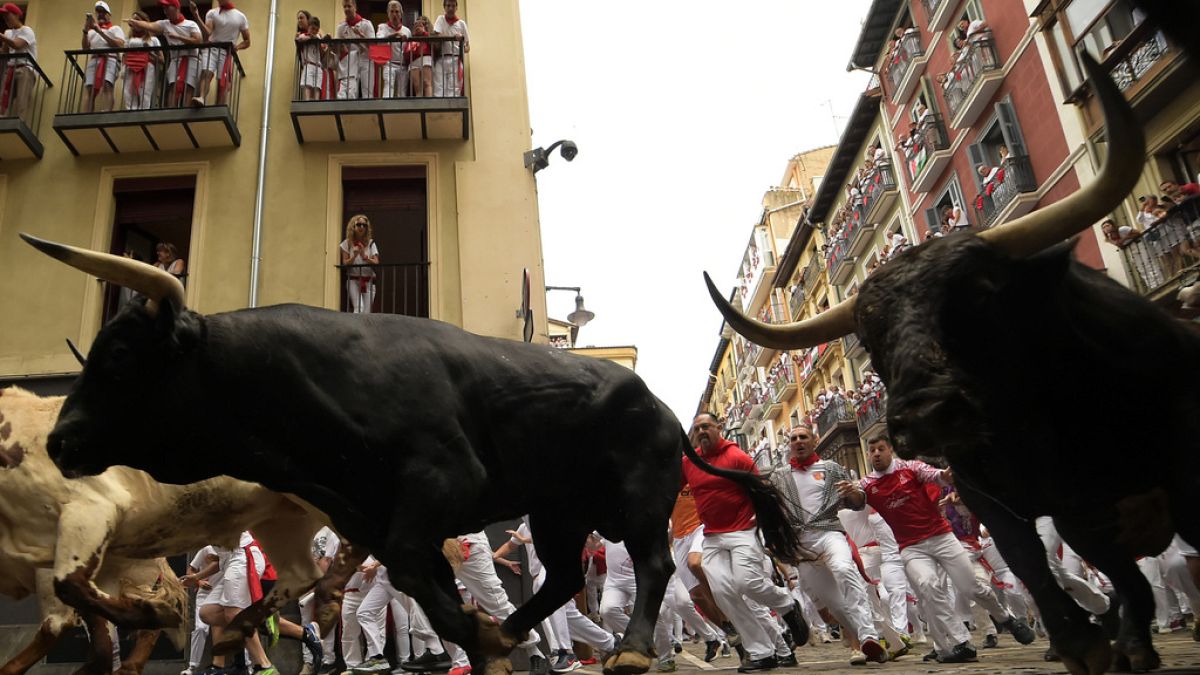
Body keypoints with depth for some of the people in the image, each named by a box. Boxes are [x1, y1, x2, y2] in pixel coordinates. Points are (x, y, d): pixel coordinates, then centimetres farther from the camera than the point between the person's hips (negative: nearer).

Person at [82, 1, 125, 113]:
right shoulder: (92, 31, 30)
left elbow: (119, 45, 0)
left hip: (110, 59, -4)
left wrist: (100, 31, -5)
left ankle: (106, 113, -44)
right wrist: (85, 31, 3)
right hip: (94, 60, 4)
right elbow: (85, 48, 17)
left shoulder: (115, 29, 20)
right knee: (89, 88, -15)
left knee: (107, 84, -30)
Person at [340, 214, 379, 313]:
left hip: (368, 280, 2)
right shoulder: (347, 243, 3)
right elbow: (345, 263, 0)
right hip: (353, 280, -1)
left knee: (367, 312, -3)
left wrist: (364, 257, -20)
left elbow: (376, 262, -3)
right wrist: (354, 256, -18)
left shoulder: (370, 243, 6)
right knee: (359, 309, -19)